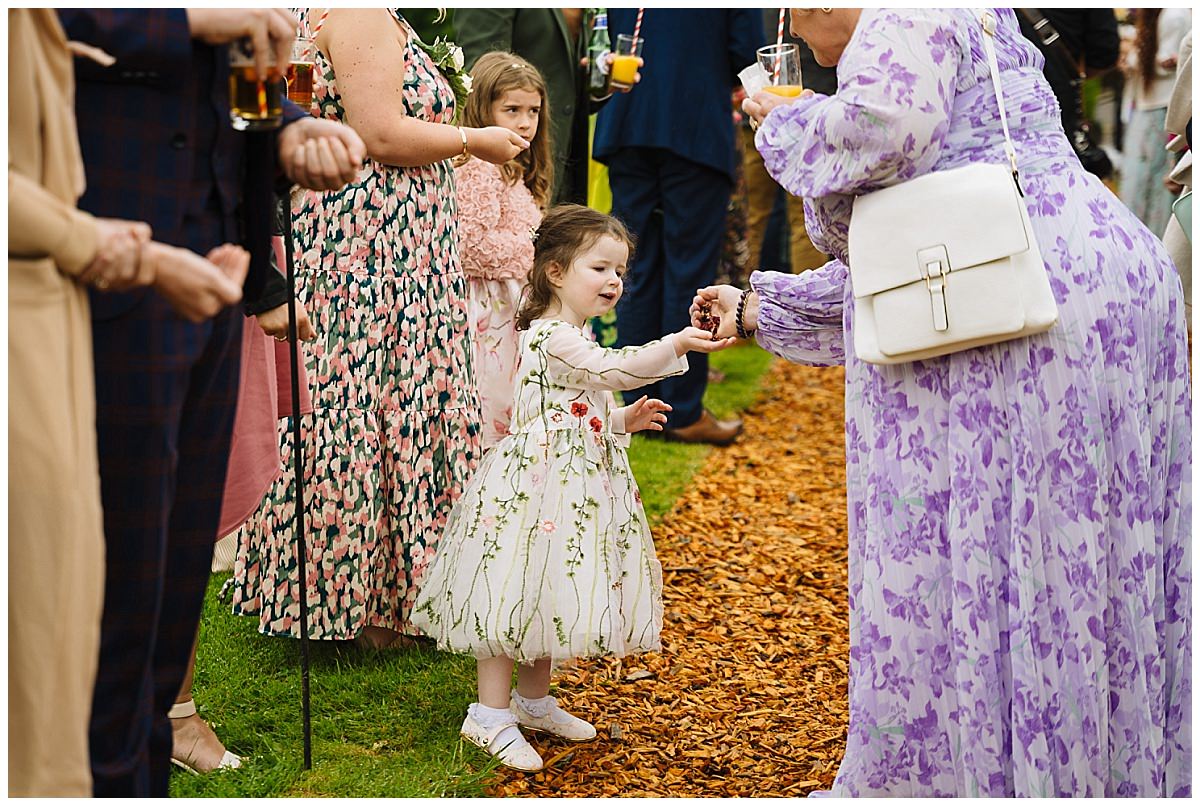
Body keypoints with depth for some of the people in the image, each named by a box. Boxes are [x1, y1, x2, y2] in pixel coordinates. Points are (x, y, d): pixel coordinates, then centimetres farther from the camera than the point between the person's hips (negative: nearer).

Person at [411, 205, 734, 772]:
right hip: (537, 485, -10)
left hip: (574, 485, 10)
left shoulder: (573, 339, 16)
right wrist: (676, 345, -40)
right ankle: (491, 715, -2)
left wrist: (624, 420, 12)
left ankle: (533, 701, 29)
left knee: (545, 595, 17)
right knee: (518, 594, -6)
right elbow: (613, 369, -32)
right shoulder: (552, 337, -18)